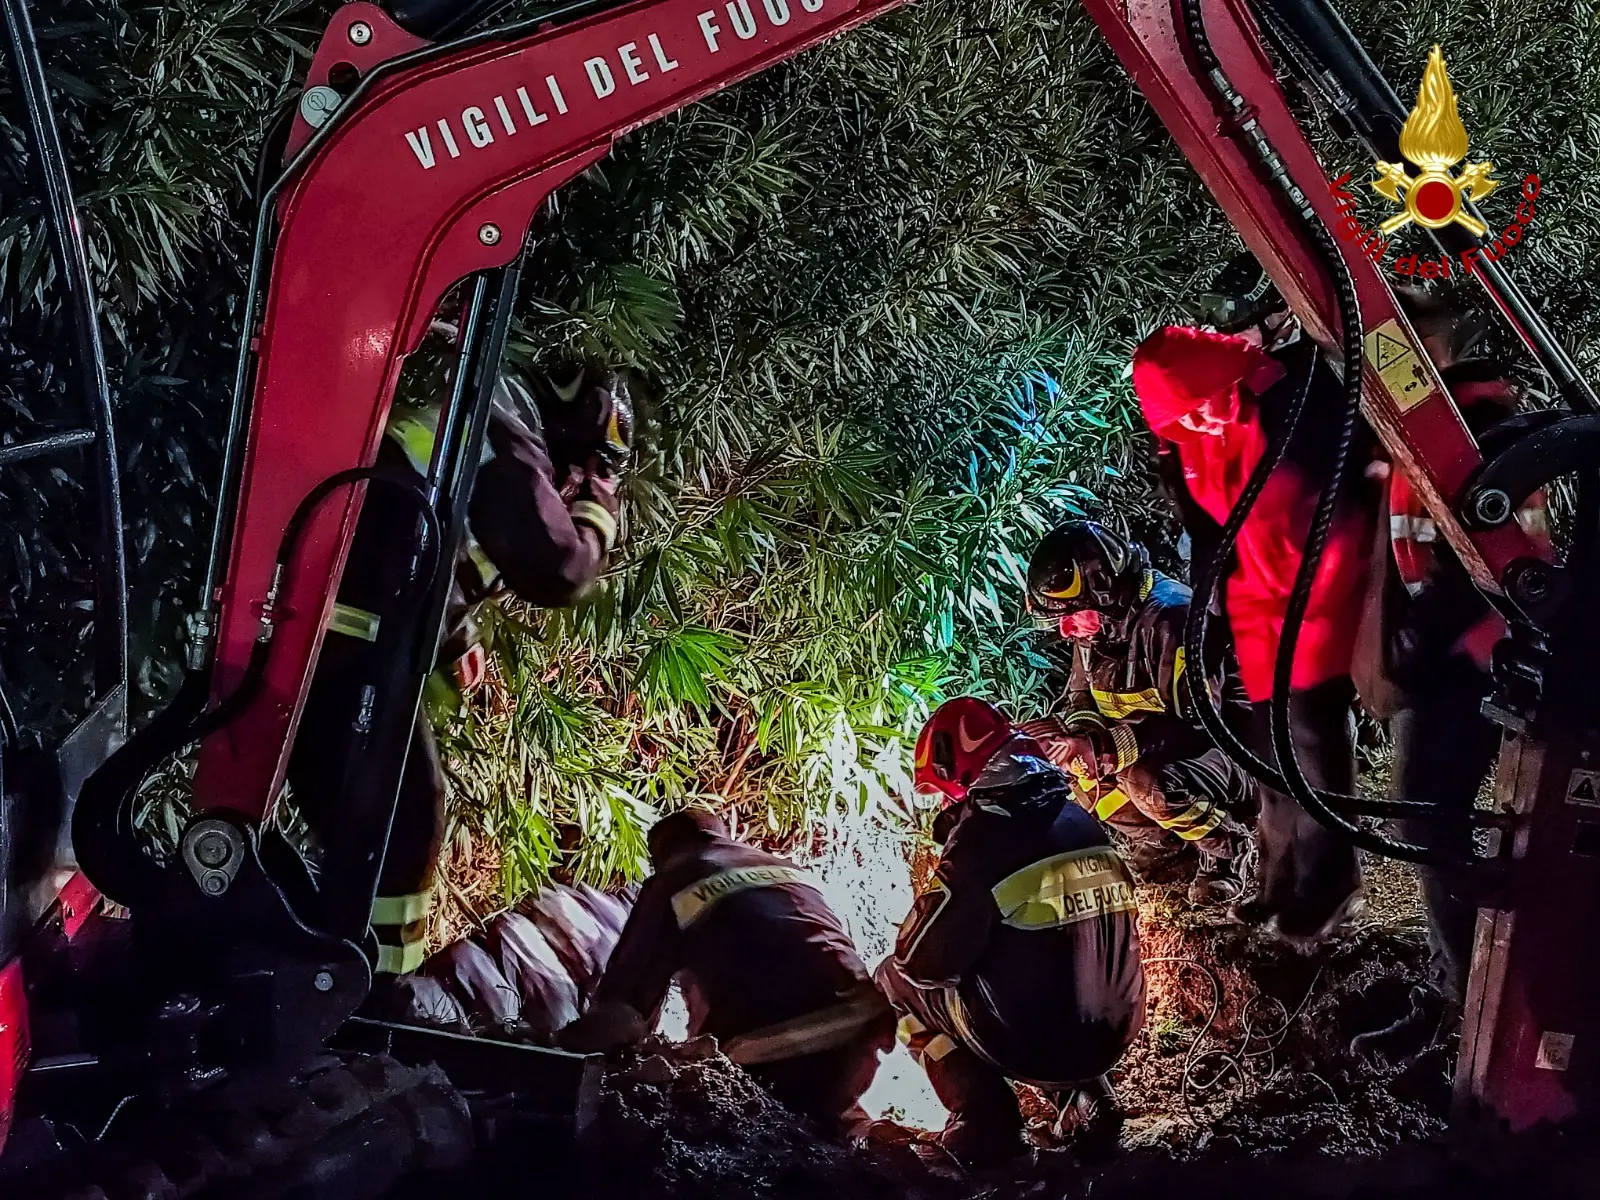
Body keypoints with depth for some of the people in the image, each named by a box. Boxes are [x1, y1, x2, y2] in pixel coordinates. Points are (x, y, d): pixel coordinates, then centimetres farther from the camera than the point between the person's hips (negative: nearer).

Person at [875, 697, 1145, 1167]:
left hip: (1027, 1044, -6)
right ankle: (1088, 1095, 22)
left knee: (896, 978, 13)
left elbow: (923, 962, -13)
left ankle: (983, 1119, 7)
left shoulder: (981, 842, -17)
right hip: (1111, 1035, 6)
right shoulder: (1083, 824, 3)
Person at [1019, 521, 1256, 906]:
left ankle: (1226, 846, -7)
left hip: (1226, 745, -9)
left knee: (1147, 781, -36)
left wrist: (1104, 746, -37)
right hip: (1150, 751, 9)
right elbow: (1083, 701, 6)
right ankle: (1154, 834, 10)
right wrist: (1066, 729, -20)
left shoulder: (1171, 619, -28)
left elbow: (1196, 720, -31)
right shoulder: (1099, 624, -1)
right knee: (1064, 760, -9)